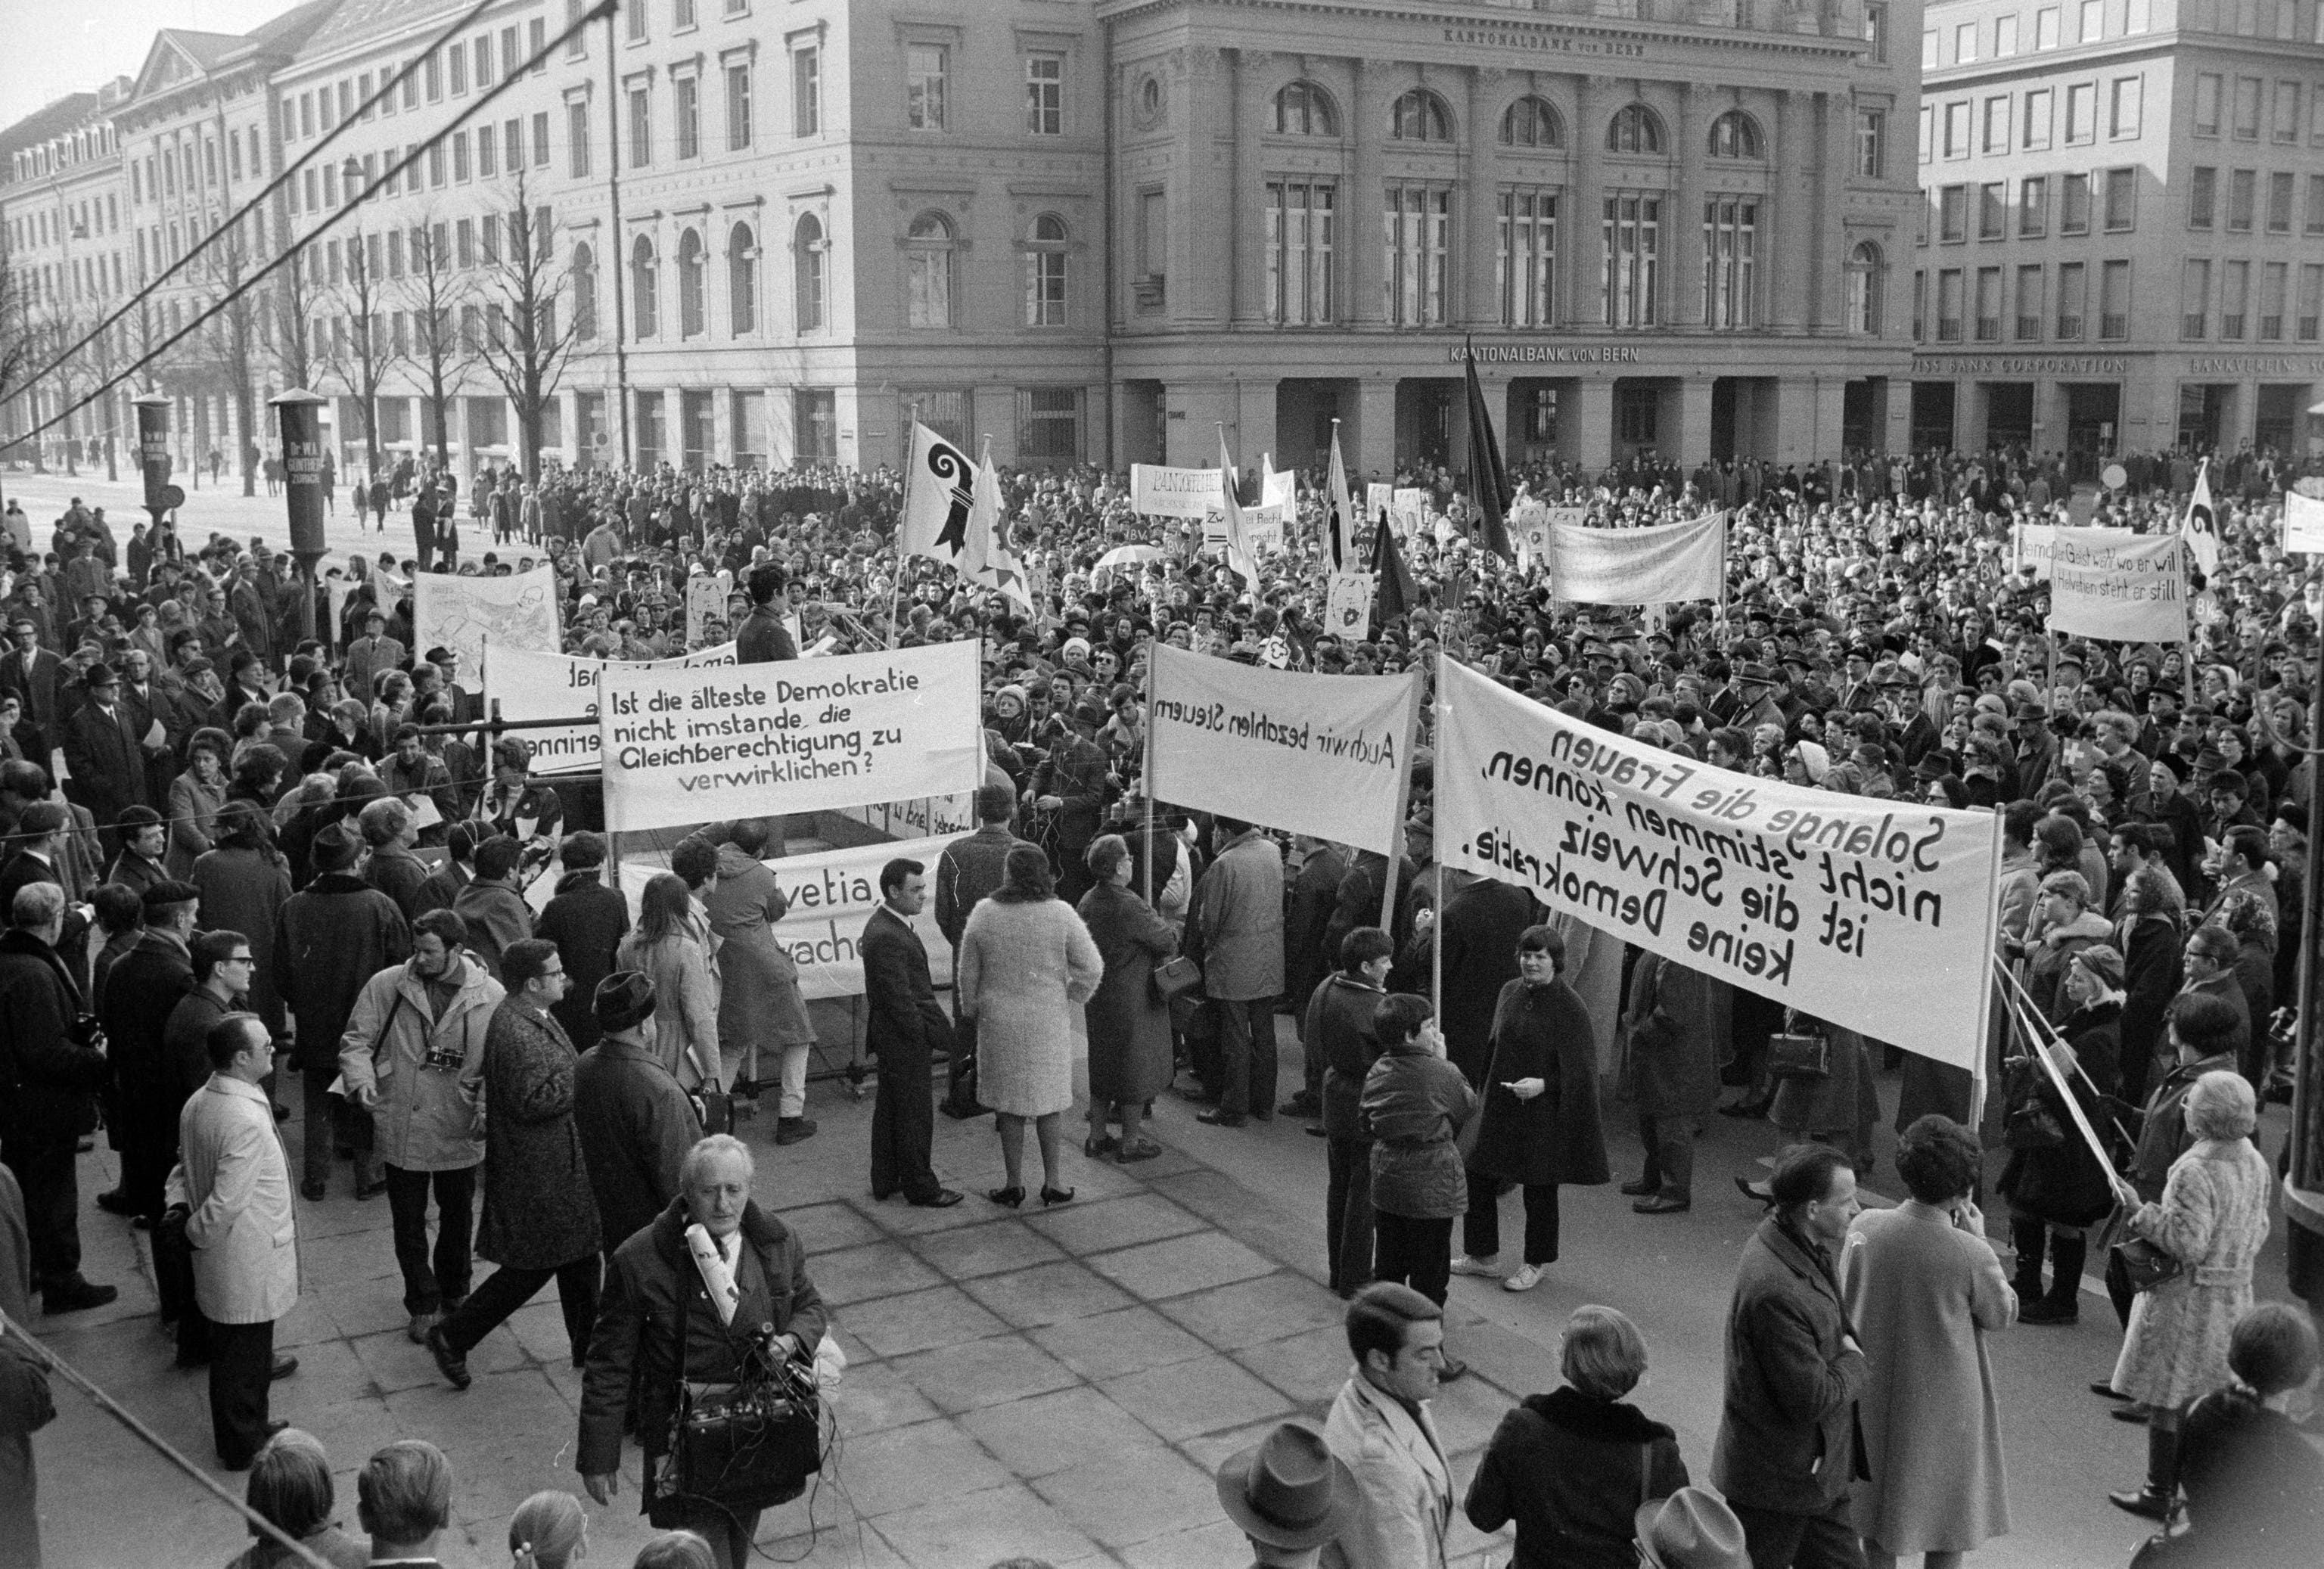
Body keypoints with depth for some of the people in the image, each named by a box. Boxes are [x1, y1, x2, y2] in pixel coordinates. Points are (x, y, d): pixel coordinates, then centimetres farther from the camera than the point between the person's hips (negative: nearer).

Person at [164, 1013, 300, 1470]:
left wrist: (179, 1206, -1)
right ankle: (243, 1446, 23)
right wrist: (195, 1233, -11)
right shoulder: (247, 1122, -30)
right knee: (244, 1357, 8)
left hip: (217, 1264, 9)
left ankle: (247, 1427, 44)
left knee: (232, 1350, 25)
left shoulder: (198, 1103, 0)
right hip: (248, 1264, -9)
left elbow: (184, 1167, 13)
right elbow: (225, 1204, -27)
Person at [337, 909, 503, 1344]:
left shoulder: (490, 996, -7)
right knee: (408, 1222, 9)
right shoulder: (385, 986, -6)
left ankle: (454, 1293, 42)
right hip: (401, 1128, 0)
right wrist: (361, 1079, -19)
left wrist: (488, 1108, -16)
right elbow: (356, 1041, 0)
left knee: (458, 1217, 19)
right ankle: (423, 1304, 27)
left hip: (460, 1132, 0)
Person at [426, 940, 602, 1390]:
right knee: (533, 1266, 1)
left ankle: (588, 1348, 30)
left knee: (580, 1253, 17)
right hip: (534, 1171, -10)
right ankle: (451, 1338, 14)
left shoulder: (533, 1016, 8)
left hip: (559, 1161, 10)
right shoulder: (515, 1033, -26)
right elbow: (532, 1101, -27)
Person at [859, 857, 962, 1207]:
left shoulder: (886, 925, 9)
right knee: (914, 1113, 1)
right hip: (904, 1037, -11)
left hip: (892, 1037, 11)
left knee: (889, 1108, 18)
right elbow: (899, 1000, -24)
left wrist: (935, 1031, 17)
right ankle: (920, 1187, 13)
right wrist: (925, 1037, -17)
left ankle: (885, 1181, 29)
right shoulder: (886, 937, -25)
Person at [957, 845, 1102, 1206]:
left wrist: (972, 1011, 16)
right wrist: (1070, 997, 7)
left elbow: (967, 973, 1)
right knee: (1048, 1104, 14)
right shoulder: (1060, 913, -10)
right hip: (1048, 1021, 0)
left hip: (1000, 1024, 0)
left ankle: (1014, 1184, 17)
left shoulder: (984, 914, -8)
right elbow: (1092, 969, -10)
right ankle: (1051, 1182, 20)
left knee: (1008, 1106, 11)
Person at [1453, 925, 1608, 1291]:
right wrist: (1486, 1092, 12)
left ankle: (1536, 1263, 26)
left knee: (1539, 1189, 7)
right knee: (1478, 1178, 9)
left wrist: (1543, 1084, -23)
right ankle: (1483, 1256, 27)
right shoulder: (1511, 992, 3)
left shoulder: (1570, 1007, -14)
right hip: (1499, 1105, 6)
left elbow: (1578, 1069, -12)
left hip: (1542, 1111, -6)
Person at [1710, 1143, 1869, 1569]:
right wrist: (1855, 1362, -11)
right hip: (1775, 1484, -9)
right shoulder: (1775, 1291, -33)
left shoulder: (1807, 1250, 0)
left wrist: (1847, 1347, 1)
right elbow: (1811, 1399, -27)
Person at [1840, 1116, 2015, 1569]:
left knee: (1878, 1507, 21)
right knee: (1947, 1516, 17)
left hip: (1875, 1392, 3)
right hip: (1943, 1402, -3)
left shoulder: (1865, 1227, -15)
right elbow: (2002, 1316, -6)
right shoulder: (1971, 1253, -24)